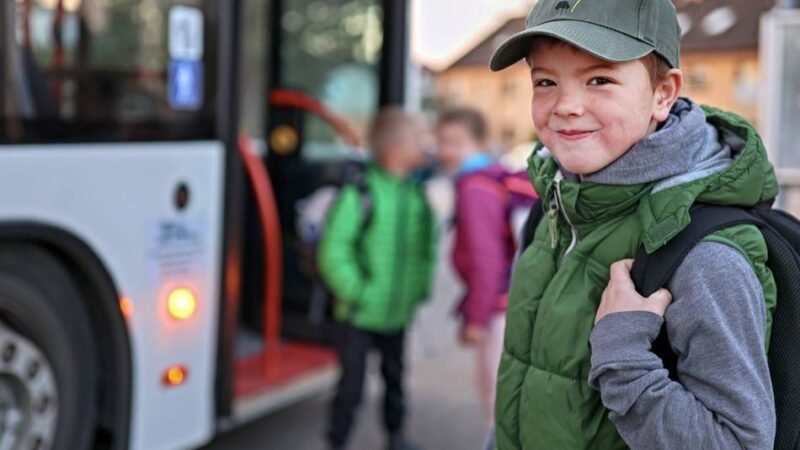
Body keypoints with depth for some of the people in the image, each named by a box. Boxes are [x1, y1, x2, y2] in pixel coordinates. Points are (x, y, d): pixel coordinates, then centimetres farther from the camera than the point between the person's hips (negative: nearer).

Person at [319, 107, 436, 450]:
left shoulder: (417, 194, 3)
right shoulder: (360, 194, -17)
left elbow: (428, 244, 14)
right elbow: (334, 250, -19)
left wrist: (421, 289, 6)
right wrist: (357, 293, -17)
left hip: (398, 313, 6)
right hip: (361, 316, -6)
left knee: (395, 378, 21)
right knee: (351, 386, 2)